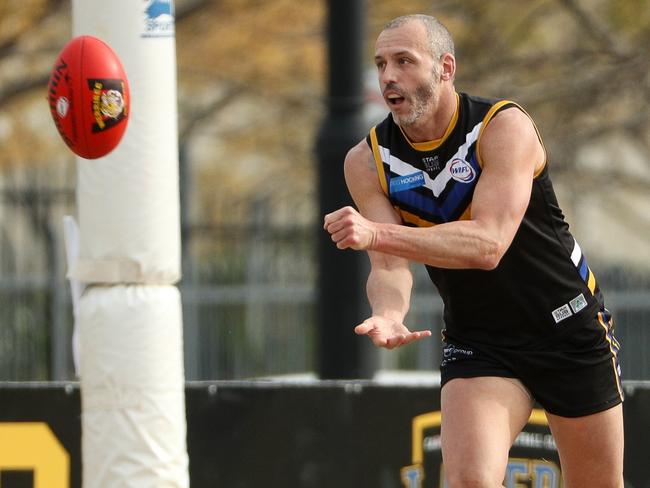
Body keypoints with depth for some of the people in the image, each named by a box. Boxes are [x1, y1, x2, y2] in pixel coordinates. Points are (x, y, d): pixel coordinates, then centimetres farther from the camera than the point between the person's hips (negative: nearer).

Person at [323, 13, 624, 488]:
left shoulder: (505, 127, -20)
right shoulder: (367, 162, -7)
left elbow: (489, 244, -33)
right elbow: (390, 266, -14)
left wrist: (376, 233, -43)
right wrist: (388, 314, -39)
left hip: (571, 330, -2)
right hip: (476, 343, 2)